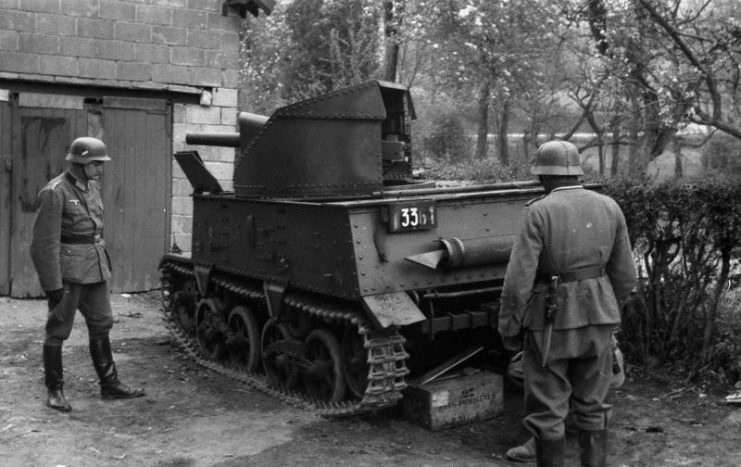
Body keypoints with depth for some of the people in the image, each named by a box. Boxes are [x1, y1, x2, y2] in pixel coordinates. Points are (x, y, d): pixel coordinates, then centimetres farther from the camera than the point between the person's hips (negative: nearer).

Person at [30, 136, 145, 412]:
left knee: (101, 325, 13)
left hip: (95, 267, 8)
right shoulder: (55, 192, -14)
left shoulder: (91, 187, 10)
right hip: (68, 270, -8)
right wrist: (52, 283, -17)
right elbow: (45, 242, -16)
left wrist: (104, 265, 17)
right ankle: (54, 391, 16)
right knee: (58, 330, 4)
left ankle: (109, 385, 24)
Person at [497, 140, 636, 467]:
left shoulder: (539, 212, -13)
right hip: (597, 317, 5)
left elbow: (518, 280, -16)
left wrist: (508, 328, -5)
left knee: (547, 411, 6)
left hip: (551, 319, -5)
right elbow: (625, 275, 6)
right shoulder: (609, 207, 2)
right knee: (591, 404, 17)